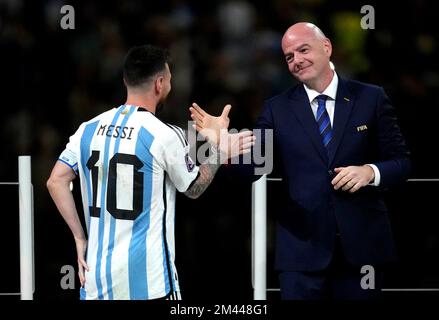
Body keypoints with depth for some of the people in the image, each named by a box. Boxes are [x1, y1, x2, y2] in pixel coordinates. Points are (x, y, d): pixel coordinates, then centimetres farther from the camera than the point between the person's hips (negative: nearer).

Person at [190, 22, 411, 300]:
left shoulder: (371, 98, 3)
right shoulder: (278, 108, 5)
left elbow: (401, 161, 5)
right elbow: (252, 165, -3)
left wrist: (371, 171, -16)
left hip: (362, 241, 0)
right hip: (302, 245, 0)